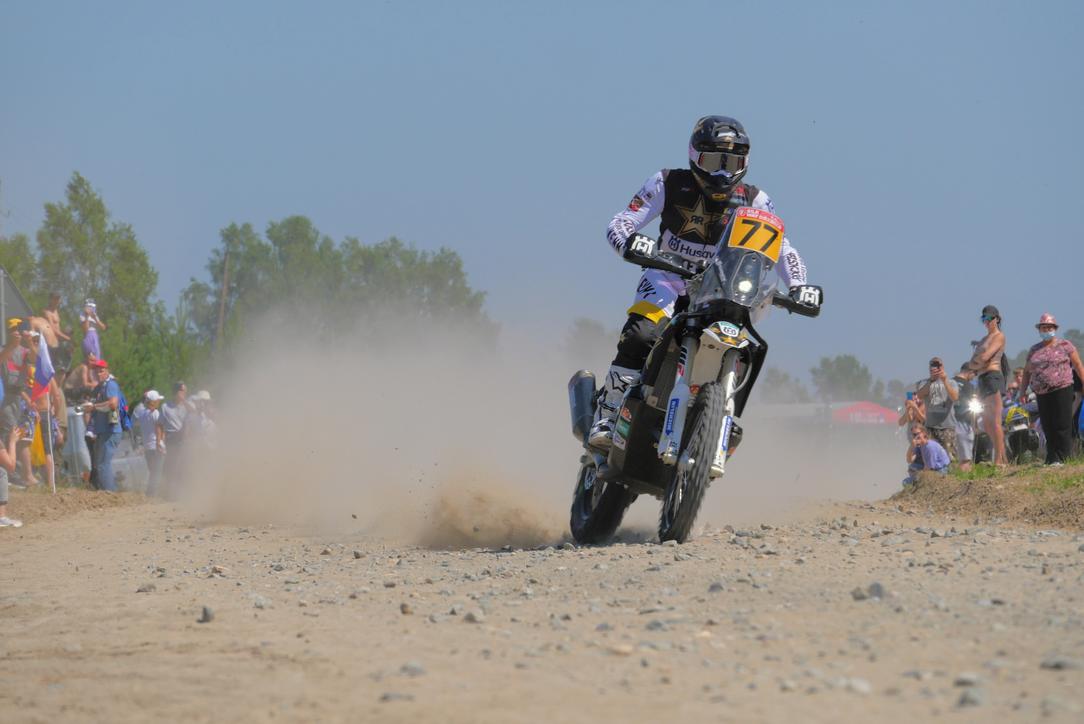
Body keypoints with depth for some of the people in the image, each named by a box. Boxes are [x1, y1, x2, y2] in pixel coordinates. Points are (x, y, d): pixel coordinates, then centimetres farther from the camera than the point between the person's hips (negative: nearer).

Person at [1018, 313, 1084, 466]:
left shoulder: (1065, 346, 5)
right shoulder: (1034, 350, 16)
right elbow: (1027, 372, 19)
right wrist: (1022, 391, 12)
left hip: (1062, 390, -4)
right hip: (1042, 394, 4)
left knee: (1062, 426, -8)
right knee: (1048, 427, 2)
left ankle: (1062, 457, -7)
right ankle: (1052, 459, 5)